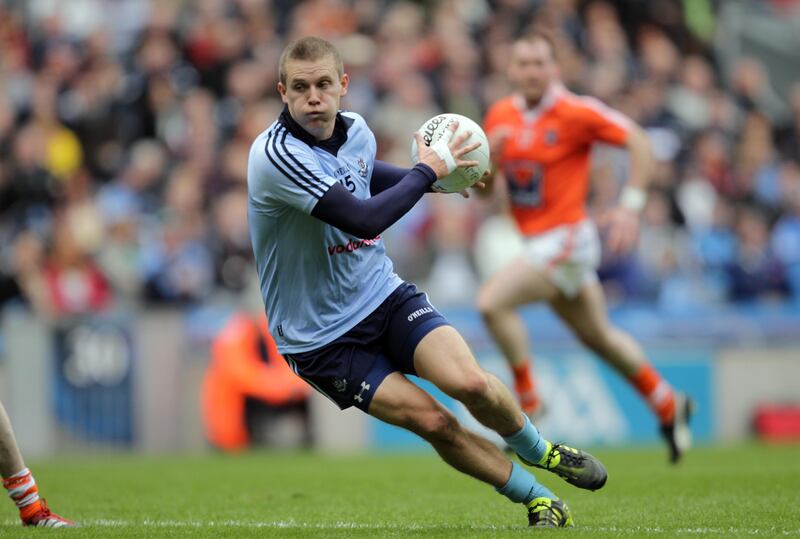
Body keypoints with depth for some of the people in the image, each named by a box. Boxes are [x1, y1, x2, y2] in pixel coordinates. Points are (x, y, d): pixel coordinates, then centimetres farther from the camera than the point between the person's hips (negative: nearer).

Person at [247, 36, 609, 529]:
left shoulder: (355, 129, -1)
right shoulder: (276, 154, -25)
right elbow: (364, 218, -32)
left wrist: (439, 174, 16)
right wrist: (429, 169, -19)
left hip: (384, 294, 5)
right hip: (320, 338, -5)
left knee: (470, 382, -18)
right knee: (432, 421, -16)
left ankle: (538, 450, 12)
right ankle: (539, 500, 3)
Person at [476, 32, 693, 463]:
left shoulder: (575, 112, -13)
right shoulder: (500, 116, 5)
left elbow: (638, 141, -8)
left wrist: (631, 205, -14)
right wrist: (490, 153, -12)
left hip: (566, 238, -7)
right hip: (534, 241, 7)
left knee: (492, 301, -23)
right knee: (598, 336, 19)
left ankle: (527, 397, -9)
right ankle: (667, 404, 36)